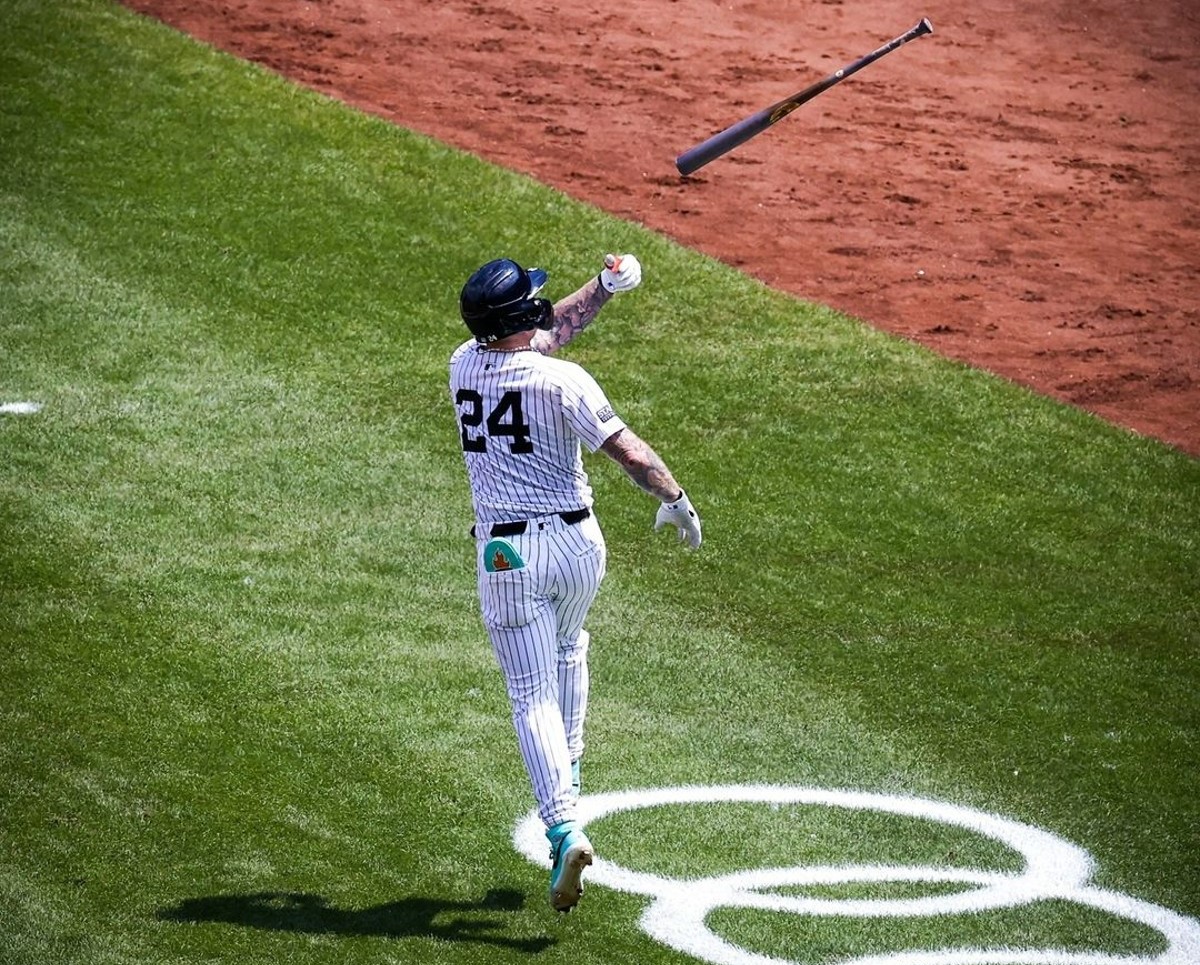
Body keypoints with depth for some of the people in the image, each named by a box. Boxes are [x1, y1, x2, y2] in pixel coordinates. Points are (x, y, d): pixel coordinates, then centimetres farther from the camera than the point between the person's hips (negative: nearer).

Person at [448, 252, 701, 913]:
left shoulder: (465, 365, 0)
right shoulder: (561, 381, -14)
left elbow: (545, 331, 16)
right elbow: (628, 451, -17)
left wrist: (603, 288, 17)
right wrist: (676, 499, -3)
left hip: (506, 553, 1)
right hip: (576, 541, -1)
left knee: (533, 695, -4)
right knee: (568, 653, 31)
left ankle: (564, 827, -20)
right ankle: (565, 775, 37)